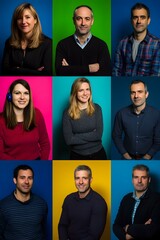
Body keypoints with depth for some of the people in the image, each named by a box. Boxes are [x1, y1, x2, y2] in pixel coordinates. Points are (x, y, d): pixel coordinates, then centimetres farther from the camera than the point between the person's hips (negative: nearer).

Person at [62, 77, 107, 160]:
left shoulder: (96, 108, -4)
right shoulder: (68, 113, -8)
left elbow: (98, 134, -13)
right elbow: (69, 140, -16)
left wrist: (77, 137, -16)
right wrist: (91, 135, -15)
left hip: (98, 154, 2)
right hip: (77, 156, -1)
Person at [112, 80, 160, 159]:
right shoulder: (121, 114, -12)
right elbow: (116, 136, -2)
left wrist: (147, 157, -13)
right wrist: (125, 155, -9)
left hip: (146, 157, 0)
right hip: (128, 157, 1)